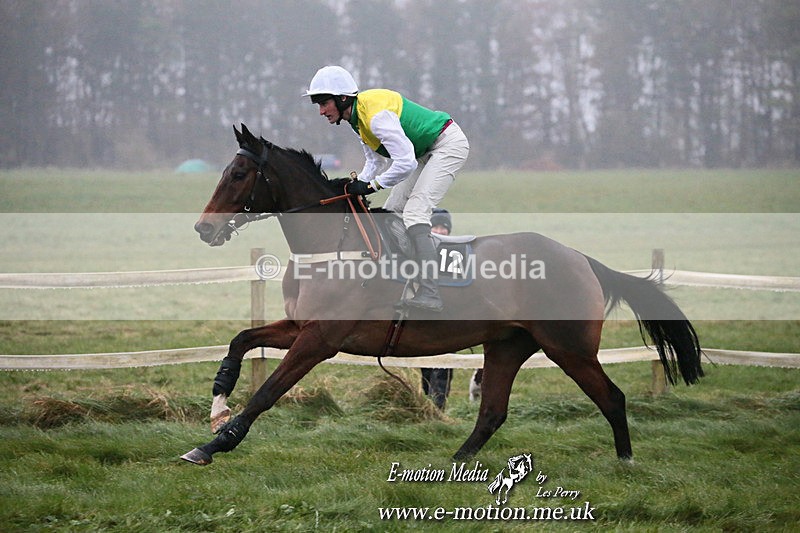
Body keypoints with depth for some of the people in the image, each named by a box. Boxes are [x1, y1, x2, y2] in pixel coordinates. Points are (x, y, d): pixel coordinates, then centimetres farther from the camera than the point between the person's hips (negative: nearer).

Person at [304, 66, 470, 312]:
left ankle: (429, 295, -29)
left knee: (414, 212, -22)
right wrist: (358, 185, -8)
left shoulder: (376, 115, -30)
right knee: (392, 210, 12)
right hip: (425, 151, 10)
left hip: (449, 143, -10)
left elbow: (405, 163, -32)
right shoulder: (356, 116, 1)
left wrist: (372, 185, -22)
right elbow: (375, 159, 9)